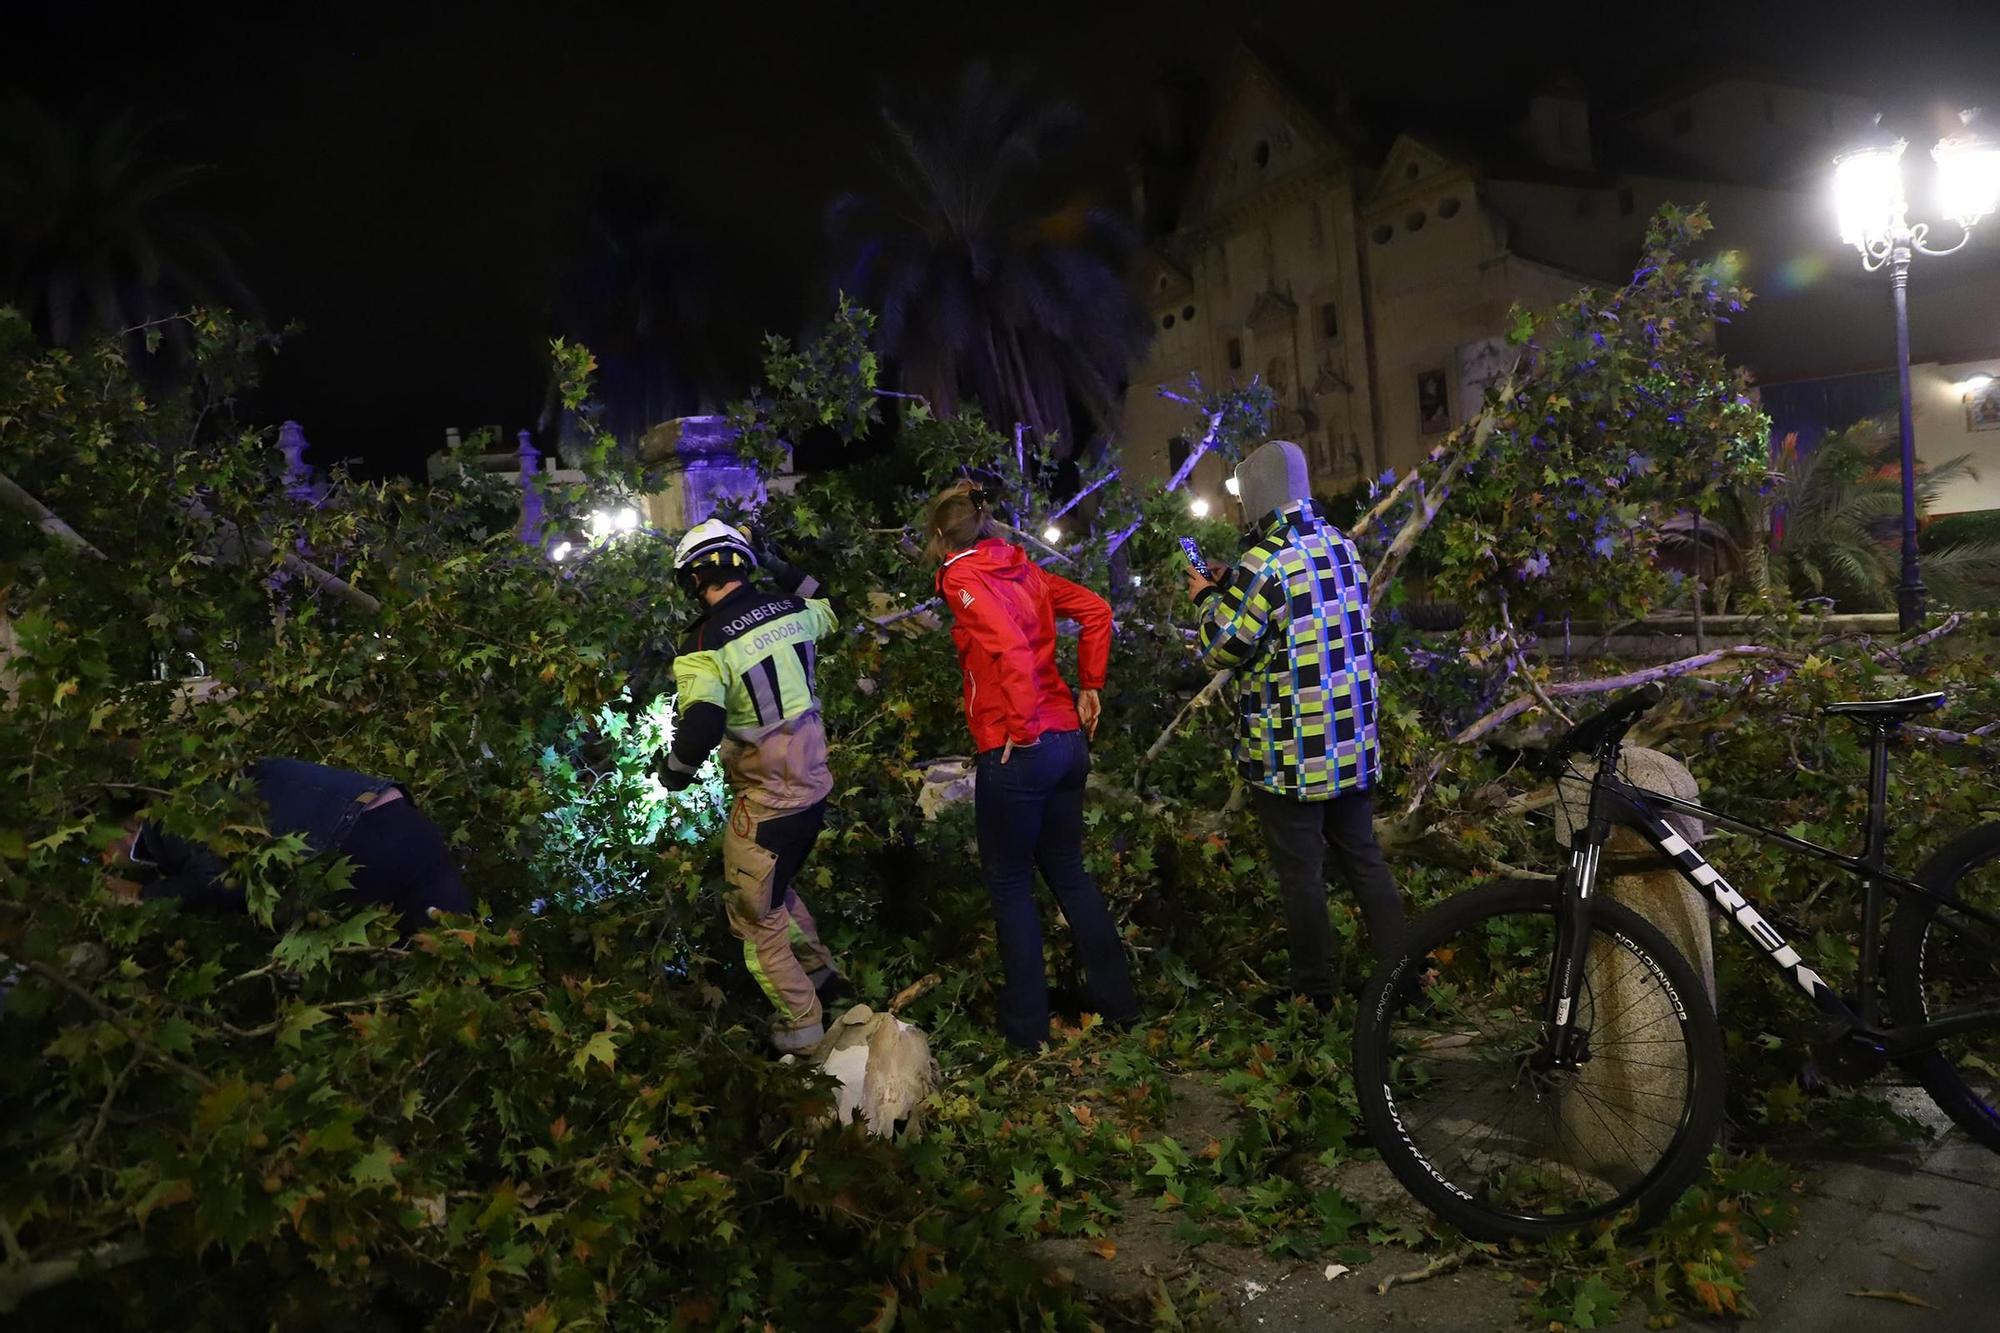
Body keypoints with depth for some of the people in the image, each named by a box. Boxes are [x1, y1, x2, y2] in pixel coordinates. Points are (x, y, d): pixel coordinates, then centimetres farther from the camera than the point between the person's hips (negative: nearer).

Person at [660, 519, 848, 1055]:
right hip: (814, 785, 7)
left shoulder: (705, 644, -19)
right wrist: (784, 573, 25)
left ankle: (802, 1028, 18)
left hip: (766, 801, -7)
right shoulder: (791, 610, 0)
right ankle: (822, 974, 38)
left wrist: (675, 771, -9)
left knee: (756, 916, 10)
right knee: (776, 886, 29)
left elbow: (700, 728, -29)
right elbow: (831, 612, 24)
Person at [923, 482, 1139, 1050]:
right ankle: (1117, 1001, 27)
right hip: (1068, 740, 7)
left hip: (1018, 750, -7)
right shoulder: (1022, 568, 11)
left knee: (1009, 884, 7)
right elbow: (1096, 610, 10)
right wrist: (1088, 687, 13)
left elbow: (1011, 647, -24)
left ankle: (1026, 1024, 17)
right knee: (1068, 872, 19)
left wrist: (1023, 728, -16)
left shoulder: (962, 577, -10)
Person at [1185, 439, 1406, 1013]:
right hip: (1353, 744, 7)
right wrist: (1234, 591, 15)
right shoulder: (1343, 546, 5)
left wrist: (1208, 597, 6)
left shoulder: (1264, 563, -19)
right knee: (1364, 858, 17)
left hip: (1291, 754, -7)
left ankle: (1313, 995, 17)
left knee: (1302, 874, 5)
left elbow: (1220, 649, -12)